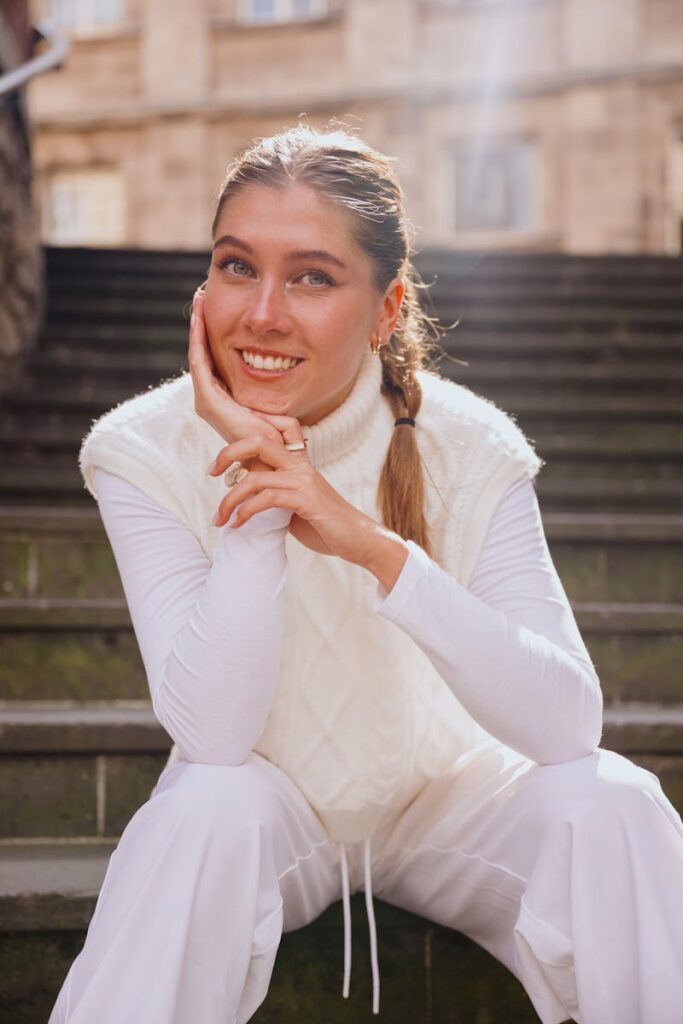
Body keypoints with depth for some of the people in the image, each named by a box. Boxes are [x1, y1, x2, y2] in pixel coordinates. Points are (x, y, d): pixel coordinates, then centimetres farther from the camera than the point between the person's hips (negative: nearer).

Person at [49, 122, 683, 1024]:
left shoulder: (468, 449, -16)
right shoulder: (143, 452, -16)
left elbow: (571, 724, -27)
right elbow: (213, 734, -25)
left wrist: (374, 544, -37)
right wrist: (252, 483, -31)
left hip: (440, 800, 1)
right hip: (263, 815, -1)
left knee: (606, 799, -25)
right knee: (210, 805, -32)